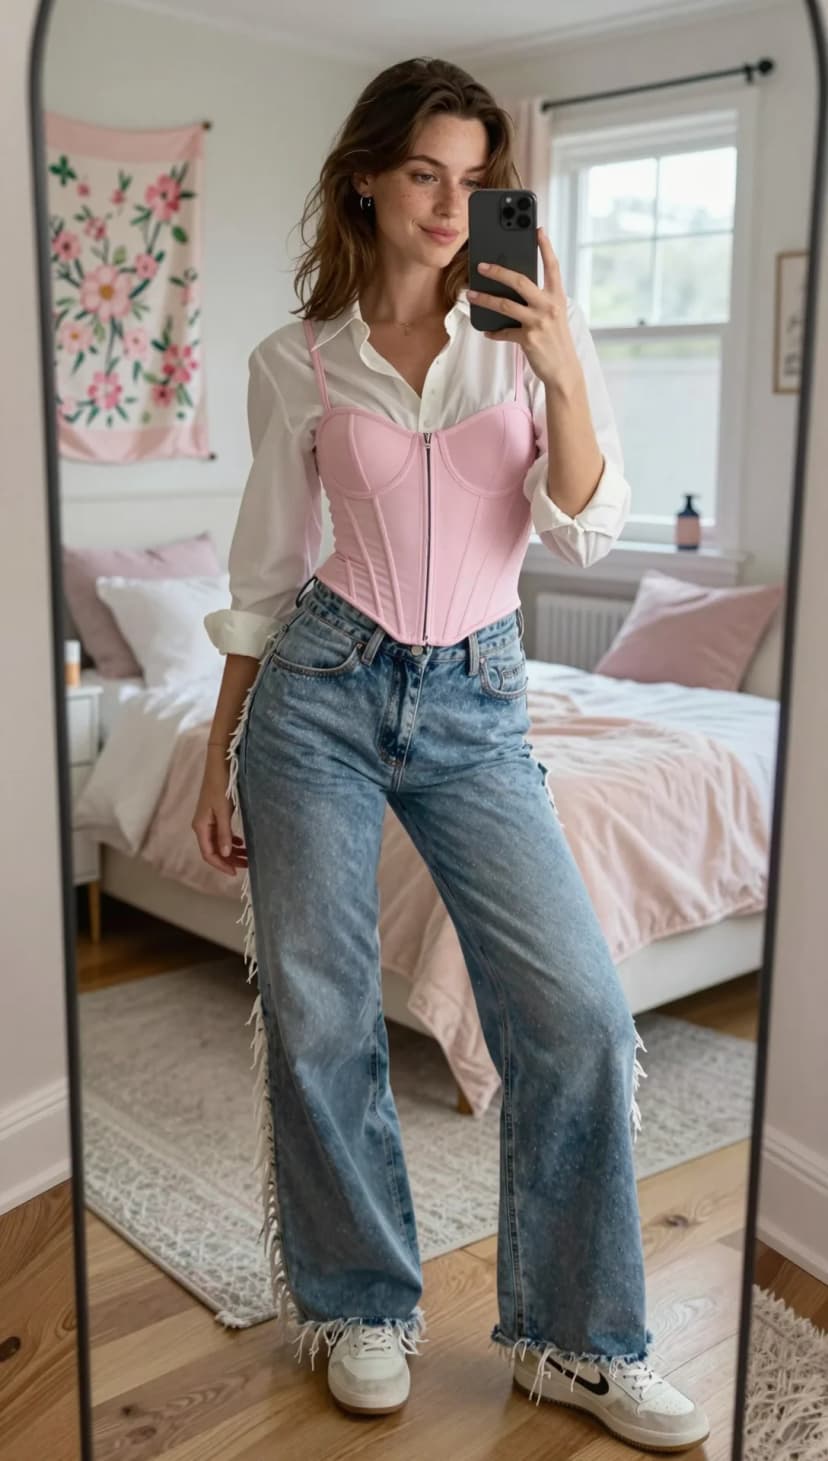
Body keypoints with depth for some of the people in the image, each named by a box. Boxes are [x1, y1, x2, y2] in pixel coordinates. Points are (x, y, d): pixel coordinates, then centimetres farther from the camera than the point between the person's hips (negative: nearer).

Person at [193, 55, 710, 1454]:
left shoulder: (533, 323, 4)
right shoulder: (296, 363, 2)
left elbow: (583, 533, -4)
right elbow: (264, 575, 8)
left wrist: (562, 372, -19)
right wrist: (220, 758, 9)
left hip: (476, 704, 1)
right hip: (323, 690, 0)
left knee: (579, 1012, -6)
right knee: (316, 1019, 2)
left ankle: (579, 1342, 14)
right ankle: (363, 1306, 26)